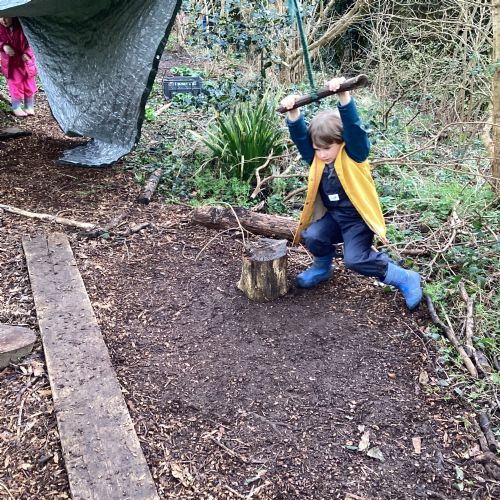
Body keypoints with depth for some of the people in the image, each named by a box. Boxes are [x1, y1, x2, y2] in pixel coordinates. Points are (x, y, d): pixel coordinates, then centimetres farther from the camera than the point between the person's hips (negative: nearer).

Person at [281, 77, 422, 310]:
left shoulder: (353, 154, -15)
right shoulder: (316, 158, 0)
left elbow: (353, 127, -32)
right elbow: (300, 135, -11)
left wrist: (343, 96, -46)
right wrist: (293, 112, -29)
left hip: (357, 217, -6)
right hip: (332, 215, 6)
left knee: (356, 259, -21)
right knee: (312, 236, -21)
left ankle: (405, 279, -2)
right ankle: (322, 267, 12)